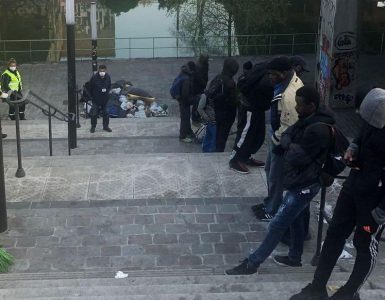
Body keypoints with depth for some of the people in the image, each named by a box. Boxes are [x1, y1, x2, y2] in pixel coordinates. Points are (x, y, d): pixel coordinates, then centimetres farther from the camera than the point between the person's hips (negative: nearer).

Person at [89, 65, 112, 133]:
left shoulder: (108, 77, -5)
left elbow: (109, 86, 11)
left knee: (105, 113, 10)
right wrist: (92, 96, -1)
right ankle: (93, 127, 17)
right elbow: (91, 88, -3)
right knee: (94, 113, 1)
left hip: (105, 99, 3)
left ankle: (105, 126, 23)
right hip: (96, 99, -3)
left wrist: (107, 91, -2)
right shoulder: (94, 78, -15)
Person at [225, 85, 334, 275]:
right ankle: (294, 257, 39)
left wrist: (291, 149, -5)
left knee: (277, 224, -3)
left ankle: (252, 263, 5)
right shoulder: (307, 119, 3)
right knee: (295, 219, 23)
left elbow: (296, 158, -26)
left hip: (304, 185, -10)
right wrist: (290, 145, -14)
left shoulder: (318, 129, -28)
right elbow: (286, 135, 8)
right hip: (299, 181, 10)